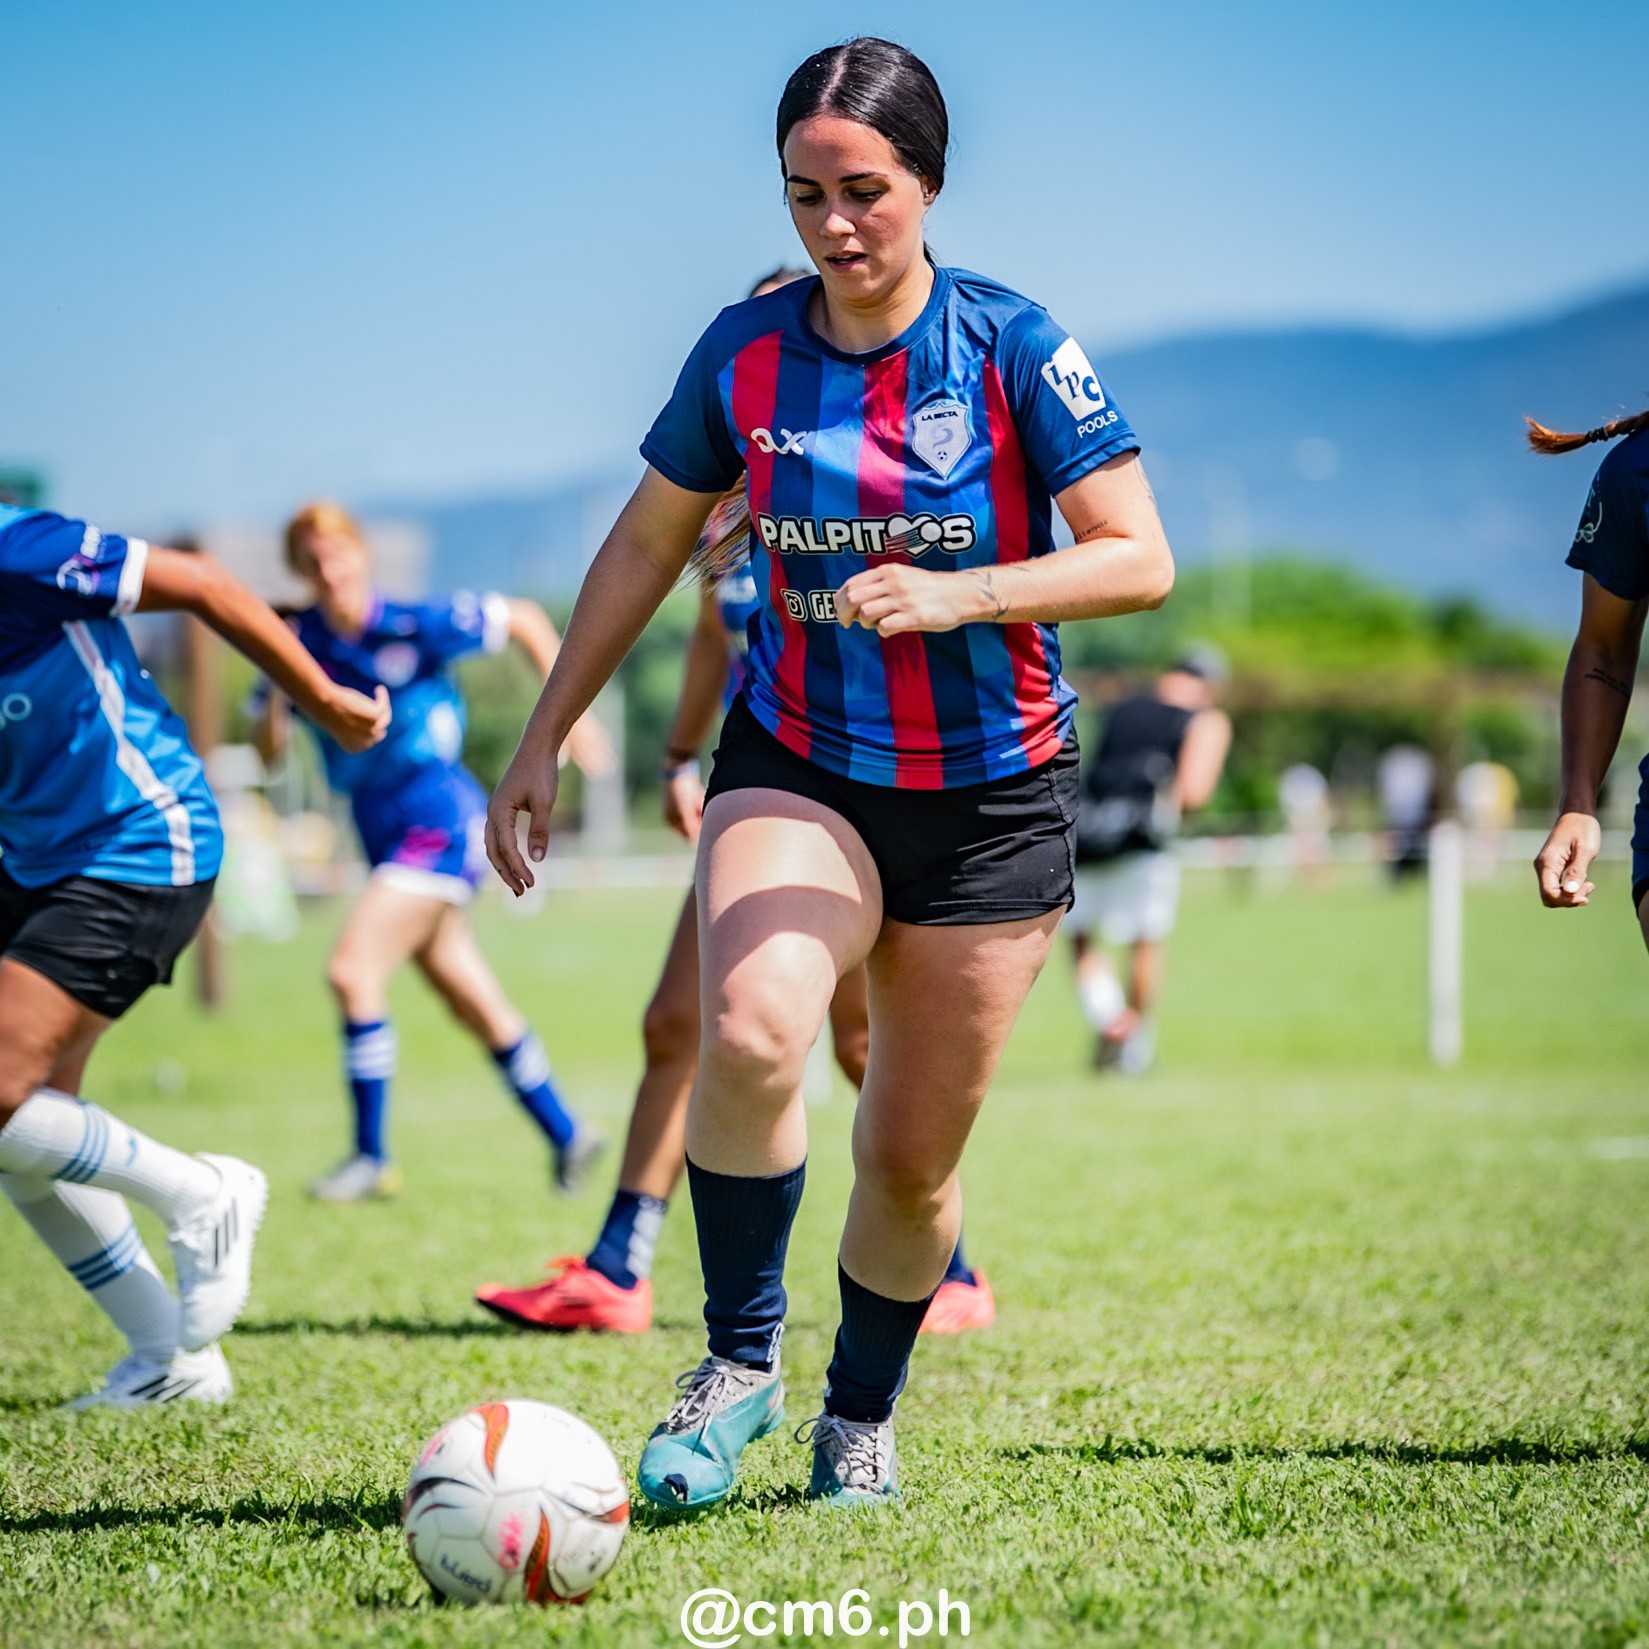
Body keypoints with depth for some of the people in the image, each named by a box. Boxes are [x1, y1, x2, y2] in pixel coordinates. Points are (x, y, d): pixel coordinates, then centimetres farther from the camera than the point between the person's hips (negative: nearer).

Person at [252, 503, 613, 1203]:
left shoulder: (415, 626, -13)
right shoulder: (301, 642, 0)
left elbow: (524, 620, -1)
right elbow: (268, 748, 0)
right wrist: (277, 691, -19)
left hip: (439, 821, -6)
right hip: (383, 830, 6)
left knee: (352, 970, -18)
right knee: (476, 1006, 13)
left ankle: (372, 1155, -9)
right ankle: (565, 1135, 27)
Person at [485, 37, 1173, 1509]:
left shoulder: (1010, 345, -11)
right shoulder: (745, 352, -3)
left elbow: (1140, 559, -14)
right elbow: (646, 547, 11)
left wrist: (958, 594, -29)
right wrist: (542, 744, 10)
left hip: (990, 797, -1)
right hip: (795, 770, 1)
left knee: (913, 1161, 5)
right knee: (751, 1031, -29)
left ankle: (861, 1418, 32)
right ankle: (741, 1362, -10)